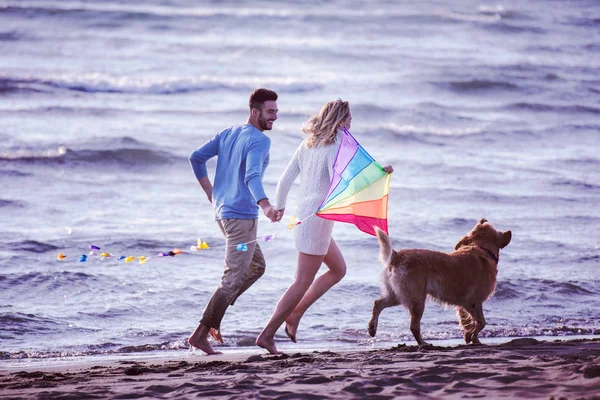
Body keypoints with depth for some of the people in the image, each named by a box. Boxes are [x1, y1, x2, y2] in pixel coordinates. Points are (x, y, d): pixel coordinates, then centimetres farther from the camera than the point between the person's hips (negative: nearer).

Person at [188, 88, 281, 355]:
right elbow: (252, 176, -29)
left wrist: (210, 193, 18)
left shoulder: (228, 134, 12)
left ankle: (213, 317, 12)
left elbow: (196, 158, 11)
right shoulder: (259, 141, -14)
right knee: (233, 278, -6)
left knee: (256, 266, 21)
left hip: (222, 212, 9)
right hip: (242, 215, -9)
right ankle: (200, 334, -9)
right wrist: (266, 206, -44)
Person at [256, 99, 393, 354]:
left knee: (338, 269, 20)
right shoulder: (334, 147, -14)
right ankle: (267, 334, -3)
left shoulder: (307, 145, 10)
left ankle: (294, 314, 14)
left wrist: (279, 208, 31)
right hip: (317, 218, -9)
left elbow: (285, 180, 14)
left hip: (303, 215, 9)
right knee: (302, 283, -3)